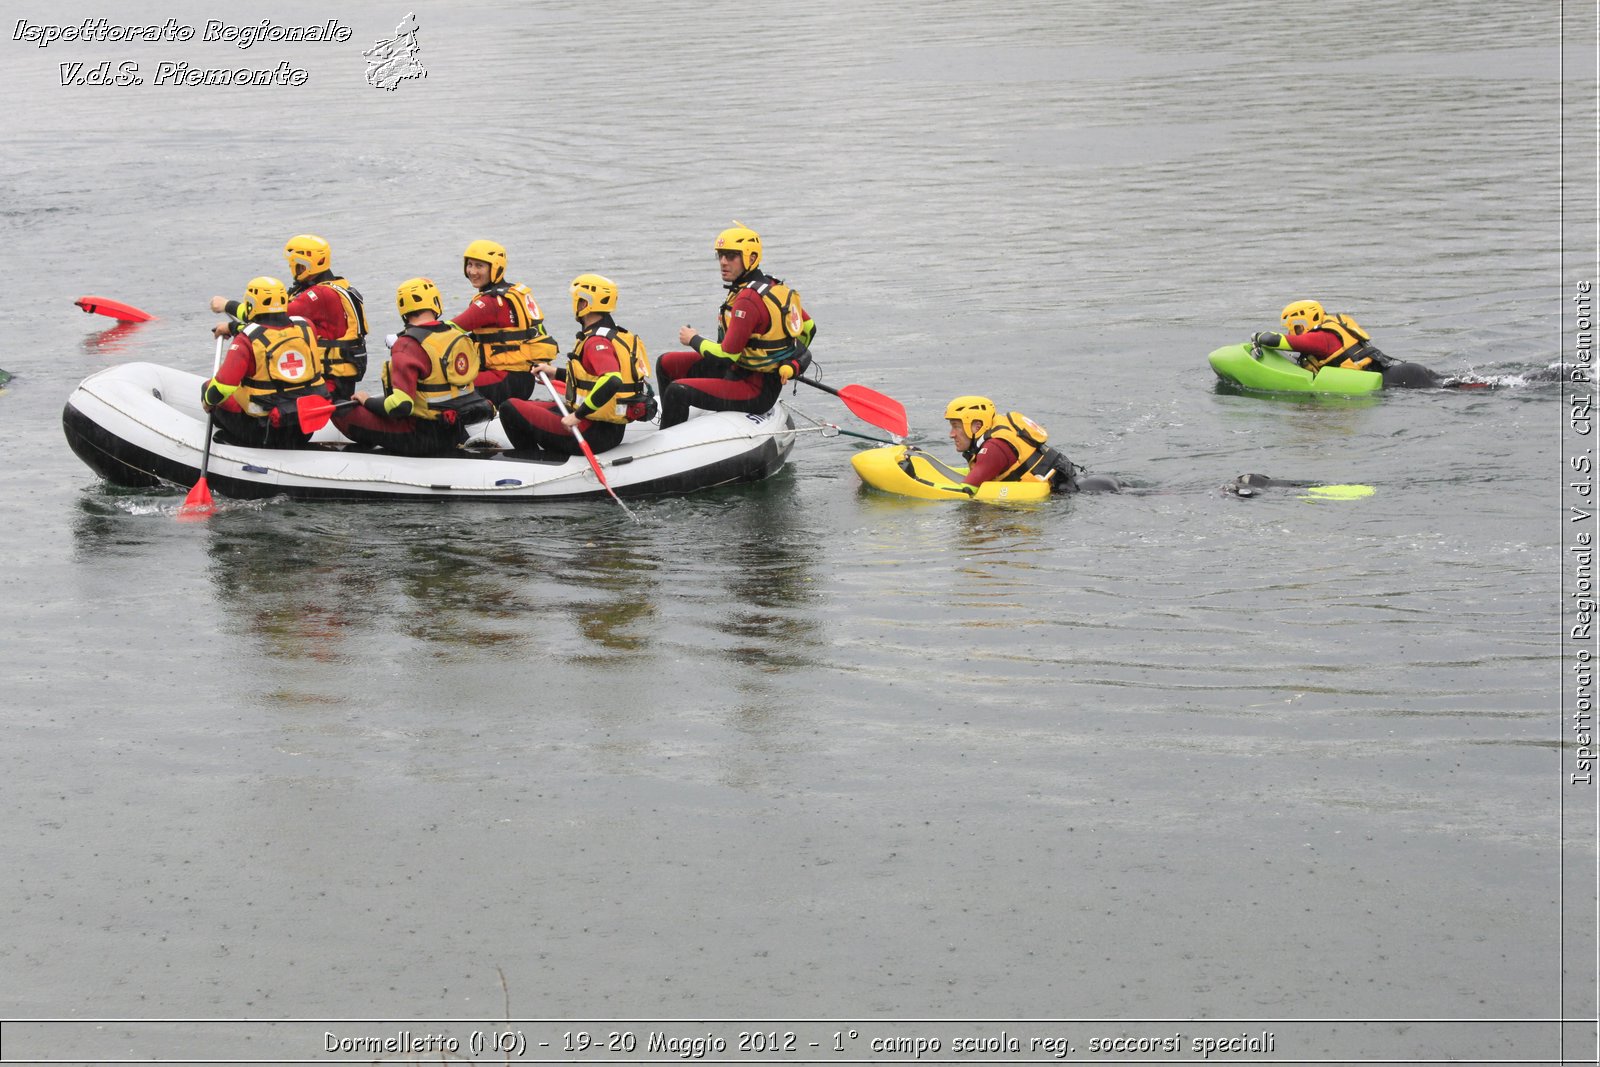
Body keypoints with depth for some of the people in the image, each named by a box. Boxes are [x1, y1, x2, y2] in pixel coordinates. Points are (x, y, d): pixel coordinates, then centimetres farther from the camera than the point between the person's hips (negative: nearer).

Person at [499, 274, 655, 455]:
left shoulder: (596, 342, -20)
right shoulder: (616, 335, 11)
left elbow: (612, 382, -36)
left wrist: (577, 416, -29)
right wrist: (555, 373, 26)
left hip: (592, 434, -10)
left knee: (510, 409, -5)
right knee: (532, 406, 28)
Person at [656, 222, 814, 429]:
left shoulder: (747, 300, -24)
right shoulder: (772, 287, 6)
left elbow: (726, 356, -24)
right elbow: (808, 327, 16)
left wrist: (693, 340, -6)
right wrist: (789, 363, 27)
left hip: (754, 391, -10)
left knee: (677, 392, -25)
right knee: (667, 364, 14)